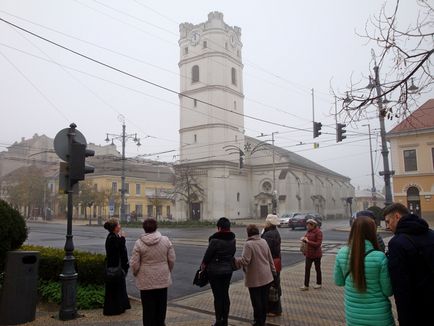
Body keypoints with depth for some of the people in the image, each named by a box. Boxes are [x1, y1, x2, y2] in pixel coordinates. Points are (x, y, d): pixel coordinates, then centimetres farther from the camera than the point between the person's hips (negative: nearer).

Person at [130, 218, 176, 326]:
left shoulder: (139, 243, -11)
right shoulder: (165, 240, -6)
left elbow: (134, 264, -9)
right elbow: (172, 260, -1)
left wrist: (136, 274, 12)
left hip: (146, 281, -2)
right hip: (163, 279, 2)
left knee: (148, 308, 11)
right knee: (161, 306, 18)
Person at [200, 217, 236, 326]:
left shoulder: (215, 240, -20)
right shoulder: (232, 239, 0)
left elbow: (208, 254, -13)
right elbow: (233, 252, 3)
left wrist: (203, 264, 4)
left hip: (215, 271, -6)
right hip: (228, 270, 6)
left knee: (218, 295, 4)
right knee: (225, 294, 15)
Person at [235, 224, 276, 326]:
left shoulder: (248, 244, -19)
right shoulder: (264, 241, 3)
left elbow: (245, 261, -23)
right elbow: (270, 258, 9)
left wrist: (234, 260, -9)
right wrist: (273, 270, 19)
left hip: (255, 278, -7)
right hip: (266, 277, 7)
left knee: (256, 301, 6)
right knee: (264, 299, 16)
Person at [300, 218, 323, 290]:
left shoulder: (318, 232, -18)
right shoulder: (309, 231, 3)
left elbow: (318, 244, -23)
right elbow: (306, 237, 17)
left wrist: (308, 241, -25)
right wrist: (303, 239, -7)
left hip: (316, 254, -6)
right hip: (309, 254, 6)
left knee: (317, 268, 12)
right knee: (307, 269, 4)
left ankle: (319, 283, 29)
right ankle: (306, 285, 9)